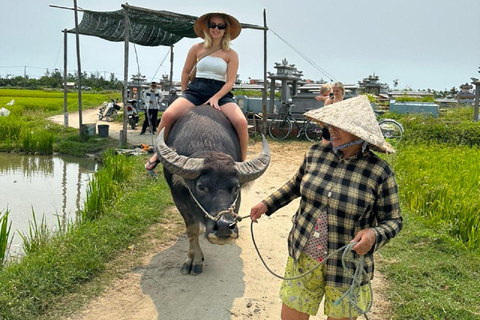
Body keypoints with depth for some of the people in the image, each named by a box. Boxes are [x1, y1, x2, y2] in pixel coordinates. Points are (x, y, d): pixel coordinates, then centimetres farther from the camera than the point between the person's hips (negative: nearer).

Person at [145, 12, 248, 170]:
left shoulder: (231, 54, 5)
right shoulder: (197, 48, 9)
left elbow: (230, 81, -1)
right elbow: (186, 72, 18)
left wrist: (215, 97, -15)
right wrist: (185, 95, 17)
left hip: (221, 93, -1)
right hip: (196, 90, 1)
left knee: (241, 121, -29)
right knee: (168, 115, -24)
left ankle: (242, 162, -12)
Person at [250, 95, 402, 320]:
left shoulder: (379, 172, -15)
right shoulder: (316, 153, -4)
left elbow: (393, 220, -6)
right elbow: (296, 184, 16)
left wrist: (374, 235, -25)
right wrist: (267, 204, 11)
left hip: (347, 268, -3)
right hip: (302, 259, 3)